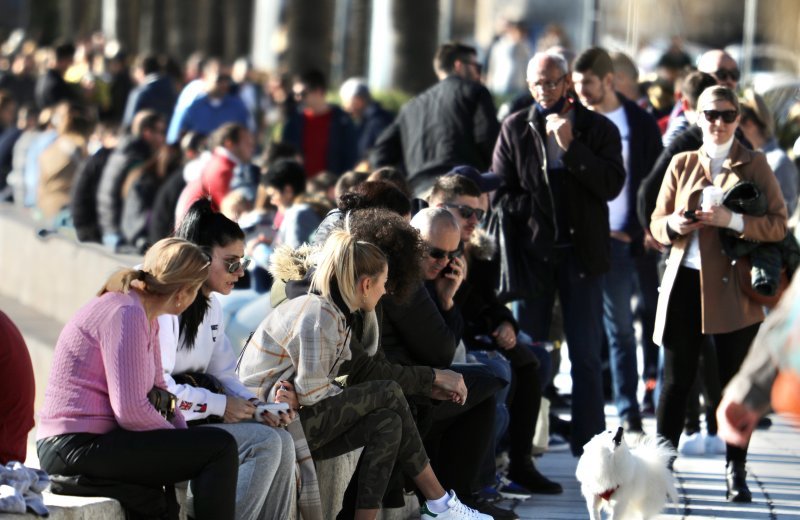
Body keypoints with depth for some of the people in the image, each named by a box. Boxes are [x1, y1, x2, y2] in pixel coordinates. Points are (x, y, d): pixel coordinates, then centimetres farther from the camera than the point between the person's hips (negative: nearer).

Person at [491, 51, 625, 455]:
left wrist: (571, 147, -15)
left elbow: (612, 185, -9)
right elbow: (500, 194, 5)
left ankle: (589, 444, 2)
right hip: (532, 254, 1)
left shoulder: (598, 129, 3)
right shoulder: (515, 129, 6)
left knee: (586, 355, -1)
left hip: (582, 253, -1)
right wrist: (537, 212, -6)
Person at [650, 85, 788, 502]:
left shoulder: (754, 165, 4)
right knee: (677, 378, 2)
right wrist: (674, 224, -11)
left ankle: (736, 472, 11)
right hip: (685, 281, 2)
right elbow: (656, 225, 13)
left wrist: (732, 220, -19)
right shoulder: (681, 164, 11)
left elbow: (778, 225, -4)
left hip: (733, 287, -2)